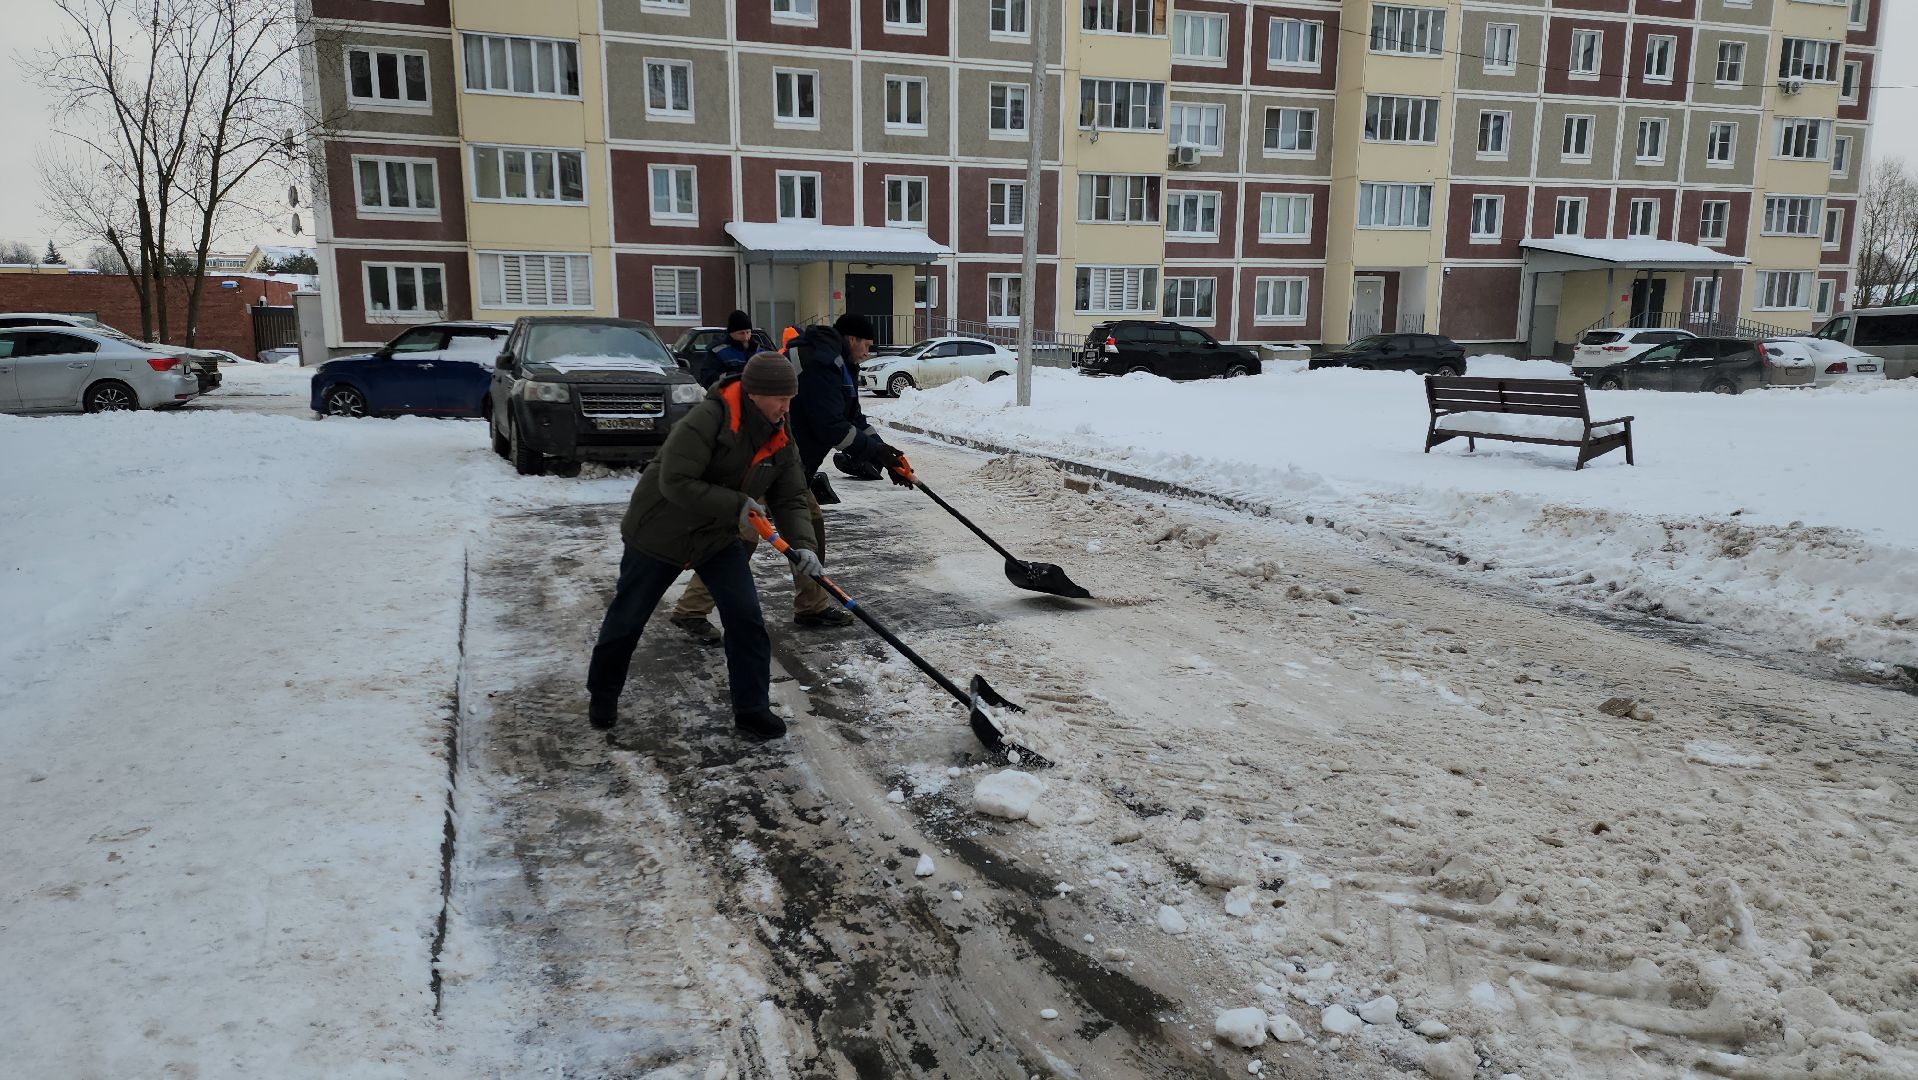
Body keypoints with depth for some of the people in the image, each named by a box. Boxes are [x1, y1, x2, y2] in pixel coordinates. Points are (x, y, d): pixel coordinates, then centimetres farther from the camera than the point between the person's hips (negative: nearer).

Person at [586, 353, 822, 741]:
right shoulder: (709, 419, -29)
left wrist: (804, 544, -21)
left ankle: (752, 709, 6)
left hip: (719, 539, 5)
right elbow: (676, 482, -32)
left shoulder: (781, 441, -6)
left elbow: (791, 500, -4)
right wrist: (735, 505, -30)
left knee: (746, 618, -6)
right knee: (626, 620, 11)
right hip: (659, 532, -5)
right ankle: (602, 695, 35)